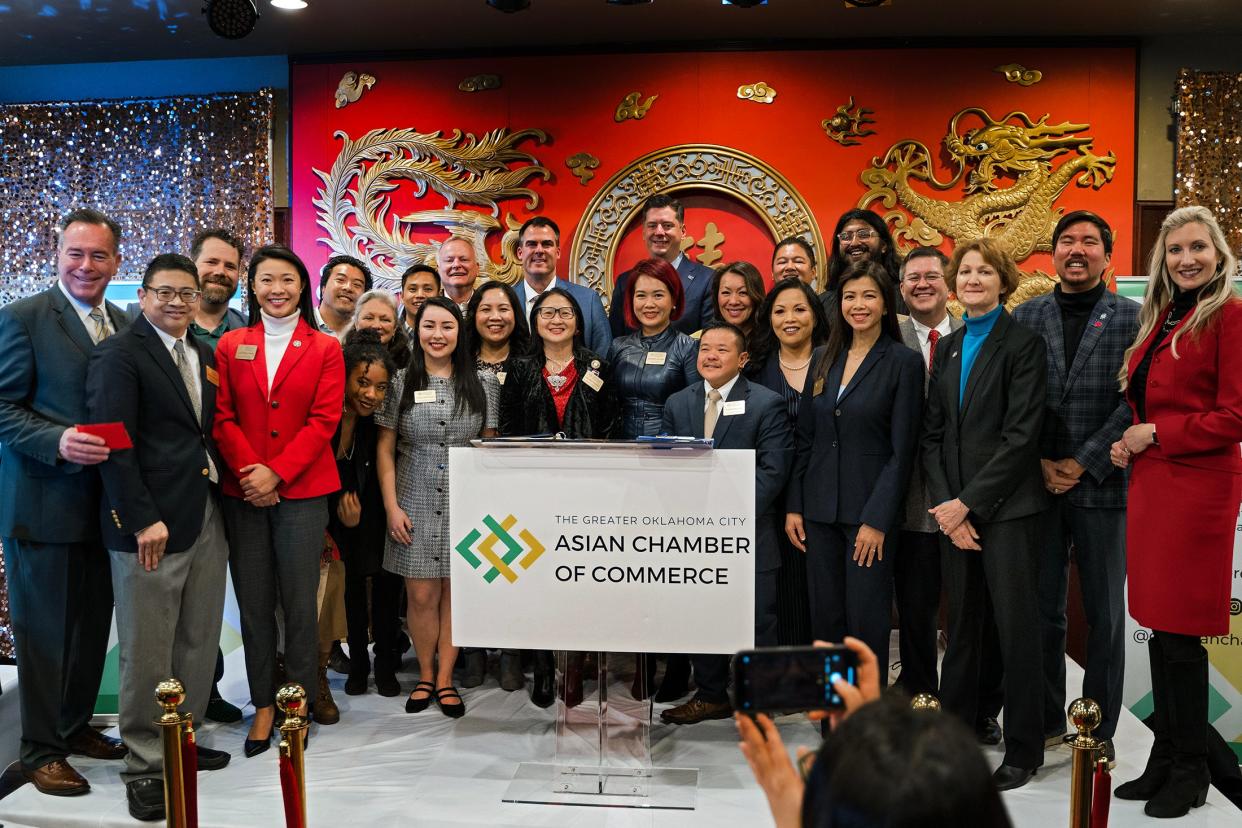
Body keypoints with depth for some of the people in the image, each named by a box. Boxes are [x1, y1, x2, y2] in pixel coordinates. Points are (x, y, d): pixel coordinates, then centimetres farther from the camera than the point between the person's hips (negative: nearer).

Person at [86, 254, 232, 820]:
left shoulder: (205, 356, 15)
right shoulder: (119, 354, -6)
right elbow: (114, 443, -13)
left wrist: (224, 492, 6)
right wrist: (144, 519, -16)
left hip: (208, 518, 7)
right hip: (152, 524, -7)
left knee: (200, 643, 12)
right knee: (147, 652, 2)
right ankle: (145, 765, 15)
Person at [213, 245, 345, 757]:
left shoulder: (325, 349, 4)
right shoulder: (230, 346, 10)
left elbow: (324, 420, -4)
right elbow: (222, 417, 4)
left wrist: (277, 473, -12)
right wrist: (249, 472, -11)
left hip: (302, 490, -2)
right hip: (242, 492, 2)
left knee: (300, 601, 2)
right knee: (253, 601, 7)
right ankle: (263, 704, 19)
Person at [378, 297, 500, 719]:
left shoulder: (483, 383, 2)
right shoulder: (401, 382, 2)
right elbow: (385, 449, 4)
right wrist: (391, 506, -3)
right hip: (415, 503, 0)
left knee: (455, 591, 6)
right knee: (421, 594, 4)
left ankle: (445, 679, 20)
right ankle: (425, 675, 24)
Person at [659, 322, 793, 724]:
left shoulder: (767, 404, -4)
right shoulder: (677, 404, 11)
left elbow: (772, 471, -10)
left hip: (748, 534, -4)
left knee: (756, 621, 3)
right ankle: (711, 696, 28)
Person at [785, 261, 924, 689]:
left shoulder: (904, 362, -5)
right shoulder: (823, 358, 10)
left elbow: (901, 450, -8)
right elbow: (805, 438, 10)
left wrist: (877, 520, -13)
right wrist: (793, 506, 5)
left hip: (870, 509, -4)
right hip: (819, 508, 5)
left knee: (866, 621, 1)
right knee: (825, 618, 10)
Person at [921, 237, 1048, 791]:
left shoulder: (1023, 343, -4)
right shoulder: (948, 347, 13)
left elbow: (1021, 435, -12)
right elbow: (932, 434, 9)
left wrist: (968, 502, -14)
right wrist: (945, 504, -3)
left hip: (1005, 509, -5)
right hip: (953, 511, 5)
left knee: (1015, 629, 2)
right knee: (961, 626, 12)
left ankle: (1023, 748, 16)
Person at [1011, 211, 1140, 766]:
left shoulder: (1132, 318, 1)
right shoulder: (1026, 316, 8)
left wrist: (1081, 463, -12)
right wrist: (1040, 463, -6)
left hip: (1103, 486, -2)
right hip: (1039, 484, 2)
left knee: (1104, 615, 8)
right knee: (1042, 610, 8)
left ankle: (1099, 731, 21)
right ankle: (1046, 720, 24)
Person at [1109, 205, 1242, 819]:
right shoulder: (1161, 320, 15)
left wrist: (1156, 435, -11)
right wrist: (1130, 441, 6)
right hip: (1150, 485, 8)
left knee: (1180, 634, 0)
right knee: (1159, 628, 13)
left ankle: (1190, 773, 16)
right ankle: (1163, 761, 25)